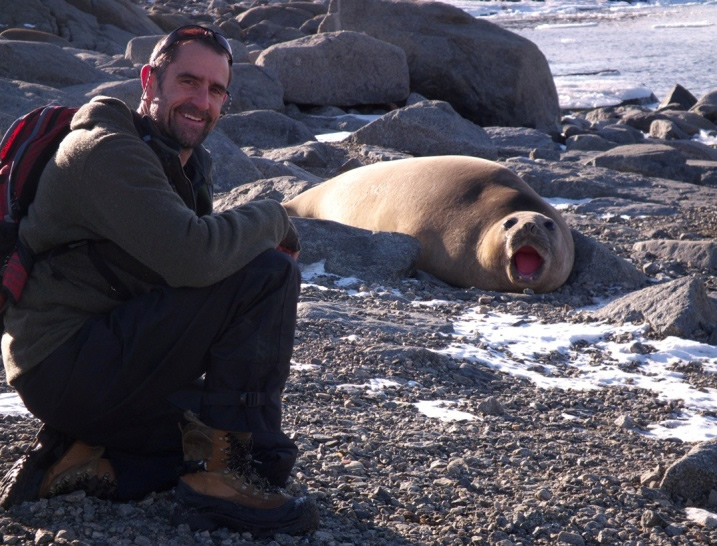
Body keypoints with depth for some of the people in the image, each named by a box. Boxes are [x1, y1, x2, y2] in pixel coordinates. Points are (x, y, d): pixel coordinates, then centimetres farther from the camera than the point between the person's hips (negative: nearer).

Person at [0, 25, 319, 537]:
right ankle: (222, 474, -19)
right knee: (267, 273, -20)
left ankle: (87, 460, 4)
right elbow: (191, 258, -29)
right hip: (65, 364, -10)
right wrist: (272, 220, -12)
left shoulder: (186, 165, 19)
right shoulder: (108, 151, -15)